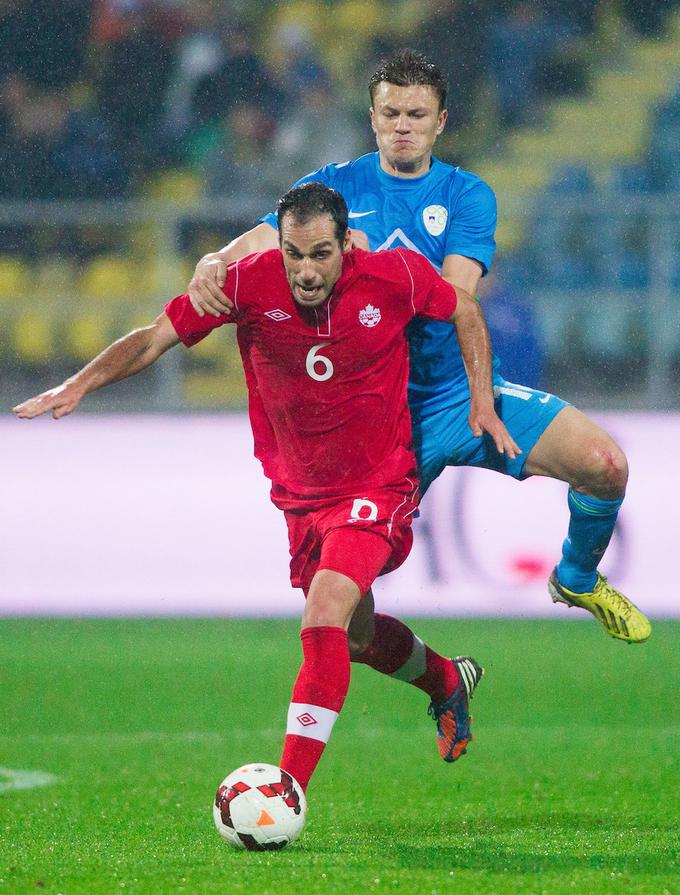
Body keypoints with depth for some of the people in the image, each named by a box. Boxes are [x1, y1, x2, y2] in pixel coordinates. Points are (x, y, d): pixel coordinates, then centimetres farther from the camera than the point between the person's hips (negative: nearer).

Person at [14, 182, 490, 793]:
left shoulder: (395, 276, -16)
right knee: (357, 636, 20)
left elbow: (465, 312, 4)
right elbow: (155, 337, -9)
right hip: (299, 496, 4)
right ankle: (448, 680, 53)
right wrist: (80, 384, -22)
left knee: (324, 619, -25)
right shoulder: (248, 284, -16)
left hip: (378, 488, -4)